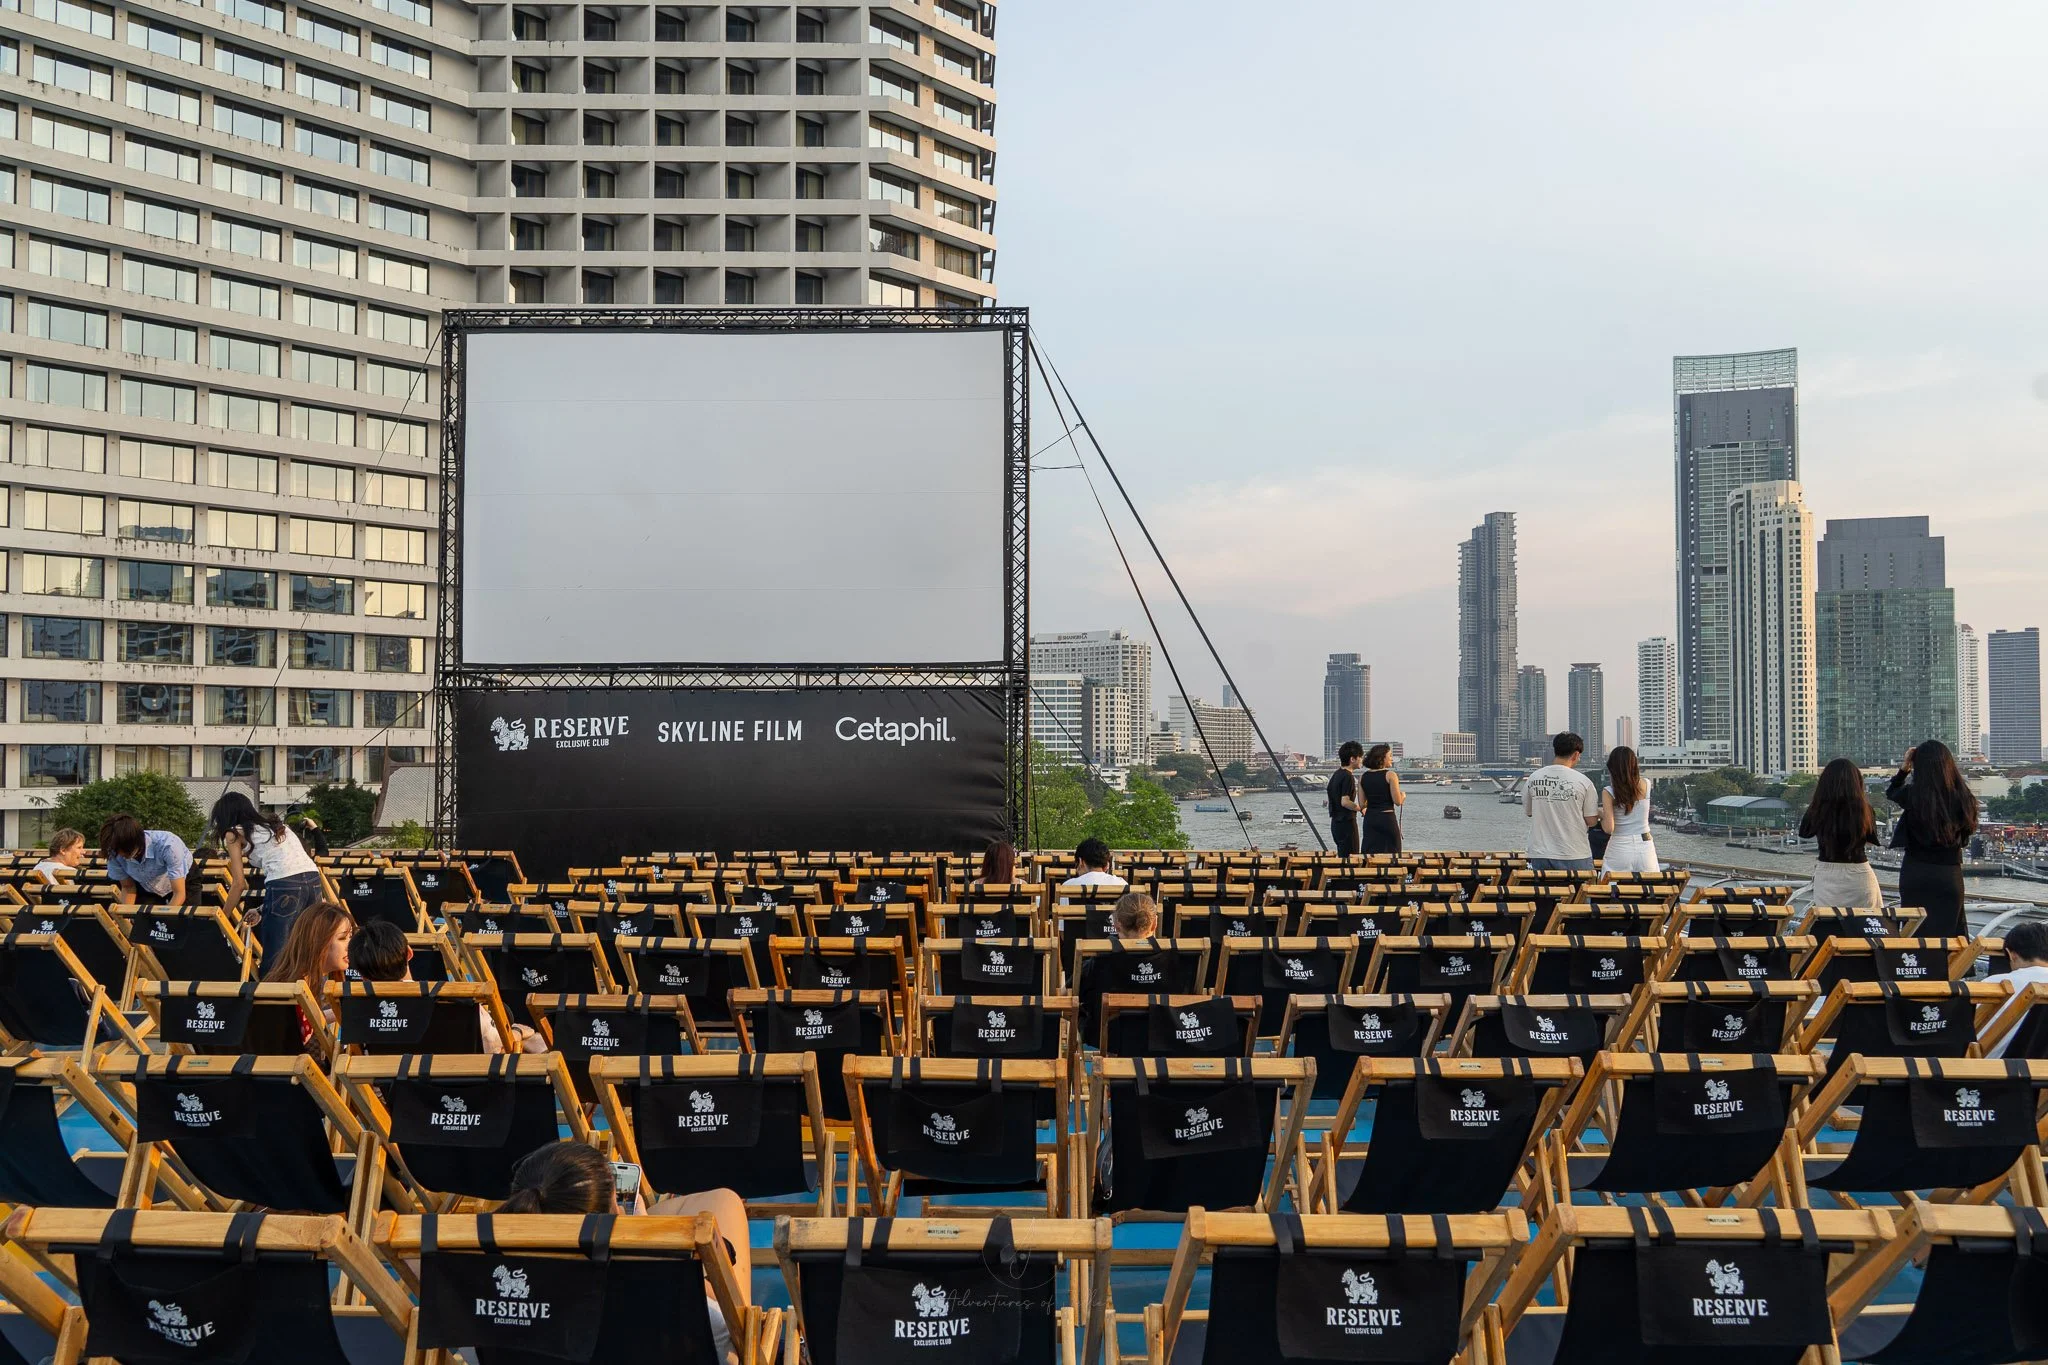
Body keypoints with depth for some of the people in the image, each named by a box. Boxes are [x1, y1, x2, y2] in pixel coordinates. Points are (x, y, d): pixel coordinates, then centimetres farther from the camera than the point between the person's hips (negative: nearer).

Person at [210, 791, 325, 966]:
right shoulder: (273, 824, 31)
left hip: (285, 885, -6)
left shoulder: (234, 833, 14)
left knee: (274, 955, 1)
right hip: (313, 880, 6)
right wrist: (262, 910, 32)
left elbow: (239, 884, 10)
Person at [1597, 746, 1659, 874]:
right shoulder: (1646, 785, -1)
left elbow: (1609, 828, -13)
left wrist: (1601, 815, 5)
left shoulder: (1609, 793, -10)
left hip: (1619, 849, -3)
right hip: (1645, 847, 3)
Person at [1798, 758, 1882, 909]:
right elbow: (1872, 841, 7)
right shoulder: (1864, 809, -10)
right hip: (1859, 875, 0)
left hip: (1826, 875, 0)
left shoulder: (1818, 808, -11)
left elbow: (1804, 833, 8)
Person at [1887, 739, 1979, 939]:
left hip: (1916, 872, -1)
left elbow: (1891, 793, 11)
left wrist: (1904, 767, 15)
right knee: (1948, 933, 11)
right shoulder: (1963, 798, -10)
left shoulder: (1912, 795, -13)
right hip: (1949, 875, 1)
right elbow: (1968, 828, 9)